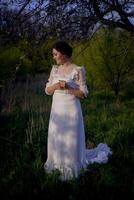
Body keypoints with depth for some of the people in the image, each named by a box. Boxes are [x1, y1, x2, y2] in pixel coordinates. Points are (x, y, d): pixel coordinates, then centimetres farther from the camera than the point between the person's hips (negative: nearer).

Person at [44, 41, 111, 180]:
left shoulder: (78, 70, -9)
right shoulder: (54, 69, 7)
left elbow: (84, 93, -10)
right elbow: (47, 90, 7)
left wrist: (68, 88, -22)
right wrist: (56, 86, -14)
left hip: (70, 110, -5)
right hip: (56, 110, 5)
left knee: (70, 141, 3)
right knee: (56, 140, 12)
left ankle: (70, 169, 18)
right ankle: (57, 164, 31)